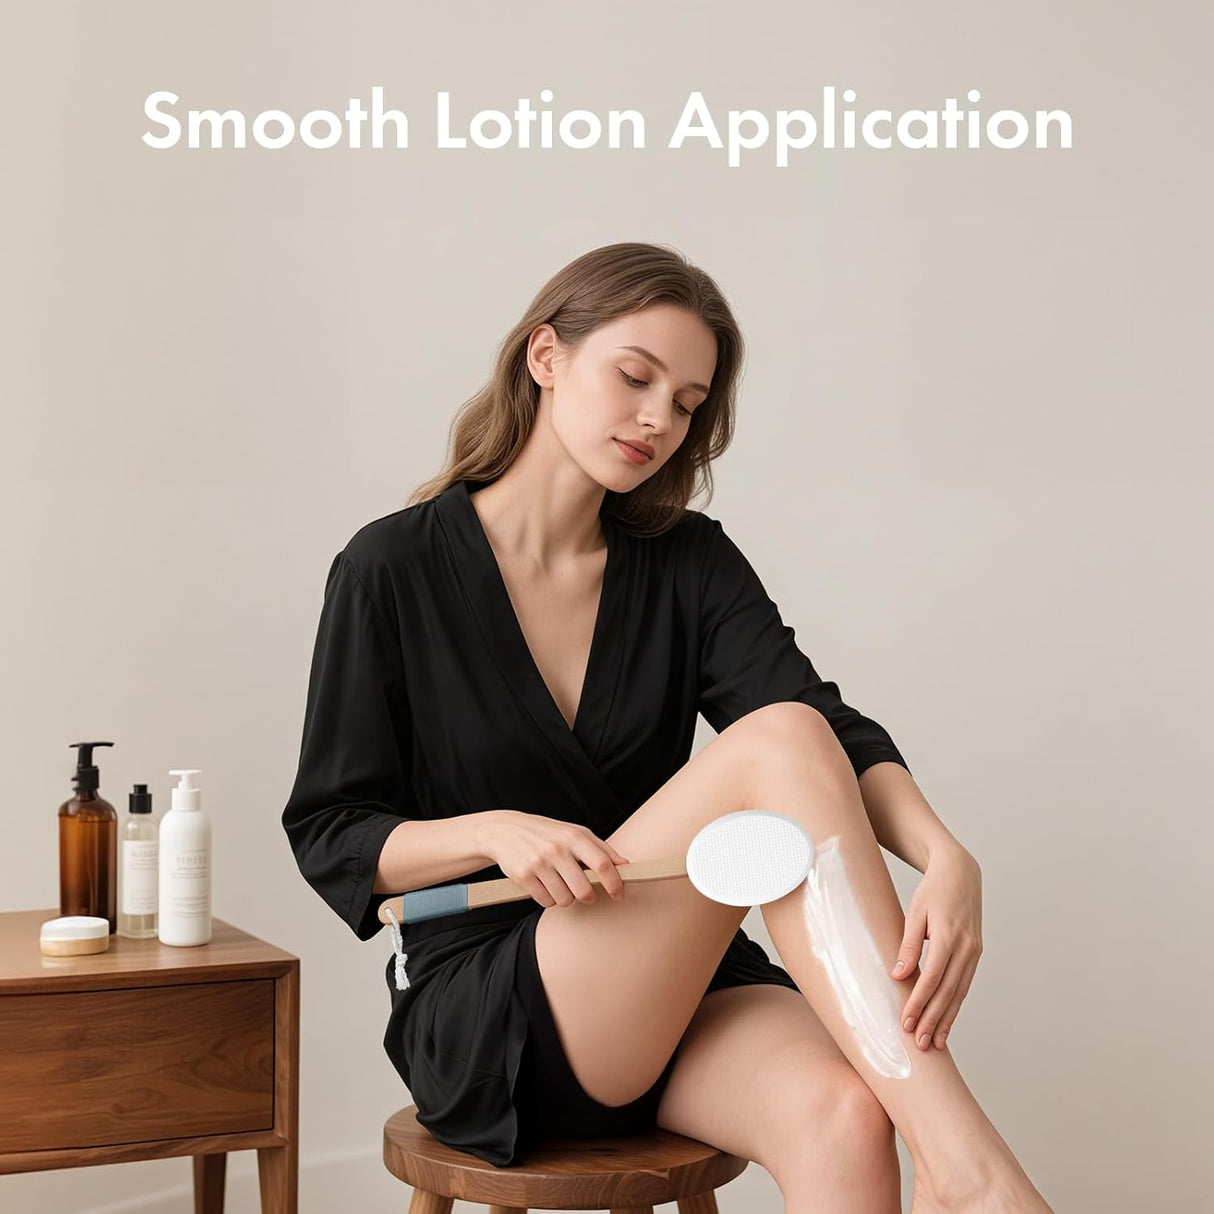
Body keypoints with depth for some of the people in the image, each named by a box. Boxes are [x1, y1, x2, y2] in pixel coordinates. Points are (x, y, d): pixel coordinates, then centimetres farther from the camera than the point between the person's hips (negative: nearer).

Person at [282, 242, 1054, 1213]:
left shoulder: (689, 561, 7)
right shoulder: (393, 571, -2)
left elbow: (841, 734, -9)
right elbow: (328, 839, -1)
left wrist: (947, 859, -29)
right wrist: (496, 833, -20)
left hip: (678, 993, 4)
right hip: (485, 1014, -3)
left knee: (842, 1115, -34)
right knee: (778, 742, -27)